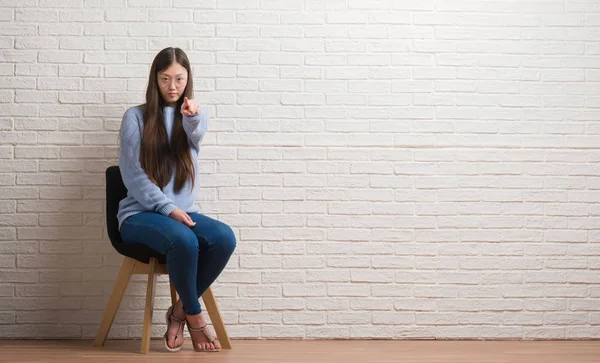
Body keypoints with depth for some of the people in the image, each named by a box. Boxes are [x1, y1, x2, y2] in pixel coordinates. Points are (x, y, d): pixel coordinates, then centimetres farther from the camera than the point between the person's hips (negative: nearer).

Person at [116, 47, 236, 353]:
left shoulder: (193, 115, 10)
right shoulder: (136, 117, 2)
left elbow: (197, 134, -17)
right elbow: (132, 174, -5)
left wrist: (193, 116, -43)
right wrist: (168, 209, -15)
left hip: (184, 212, 4)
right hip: (141, 213, -4)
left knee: (224, 238, -27)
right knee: (184, 240, -36)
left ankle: (179, 312, -8)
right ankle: (194, 316, -11)